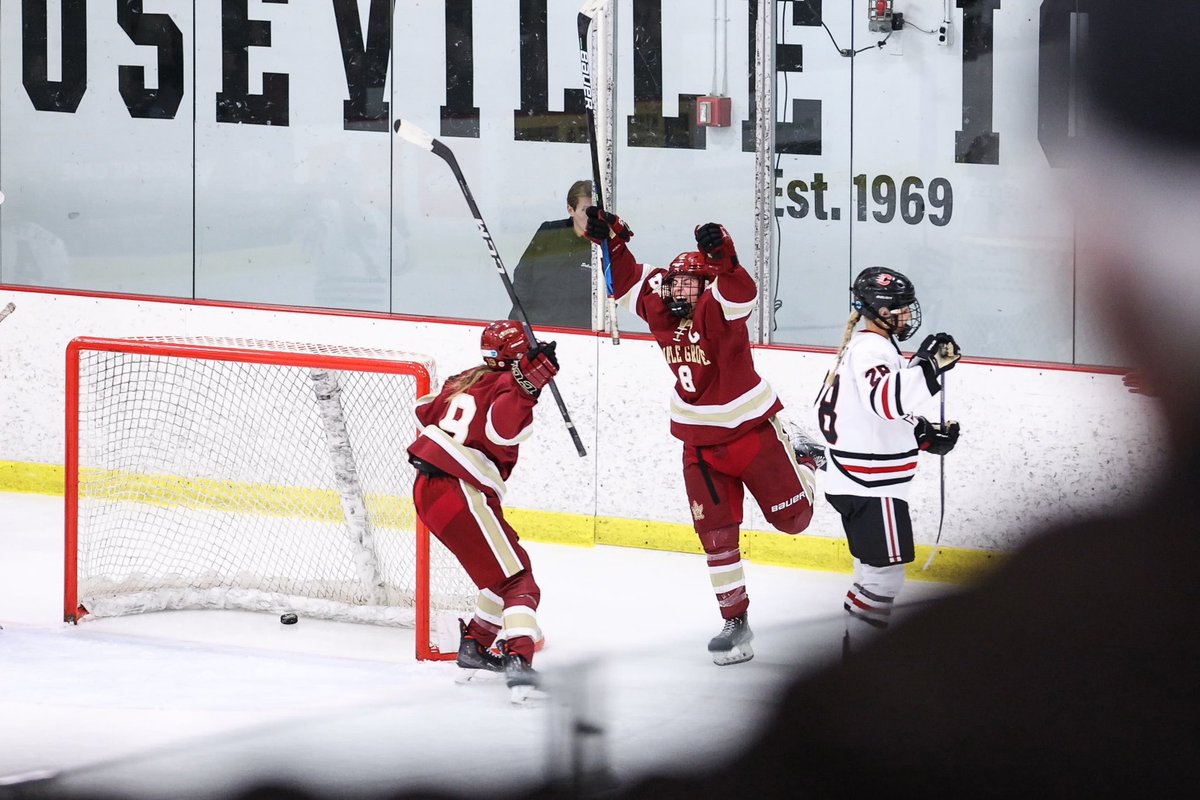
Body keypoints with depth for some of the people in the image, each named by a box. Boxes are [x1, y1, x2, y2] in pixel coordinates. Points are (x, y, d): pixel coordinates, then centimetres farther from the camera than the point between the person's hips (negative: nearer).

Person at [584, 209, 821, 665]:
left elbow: (741, 293, -42)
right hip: (700, 439, 5)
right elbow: (628, 281, 7)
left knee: (791, 517, 7)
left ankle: (806, 462, 40)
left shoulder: (719, 307, -20)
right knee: (716, 535, 0)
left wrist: (722, 260, -61)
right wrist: (612, 241, -10)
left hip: (751, 426, -5)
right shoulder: (659, 310, -4)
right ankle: (735, 622, 8)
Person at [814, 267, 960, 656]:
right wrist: (927, 365, -43)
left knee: (874, 571, 20)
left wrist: (923, 432, 18)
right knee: (886, 574, -9)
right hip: (871, 486, -11)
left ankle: (857, 644, 28)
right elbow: (887, 399, -39)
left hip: (854, 482, 11)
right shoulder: (872, 350, -18)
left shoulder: (860, 347, 16)